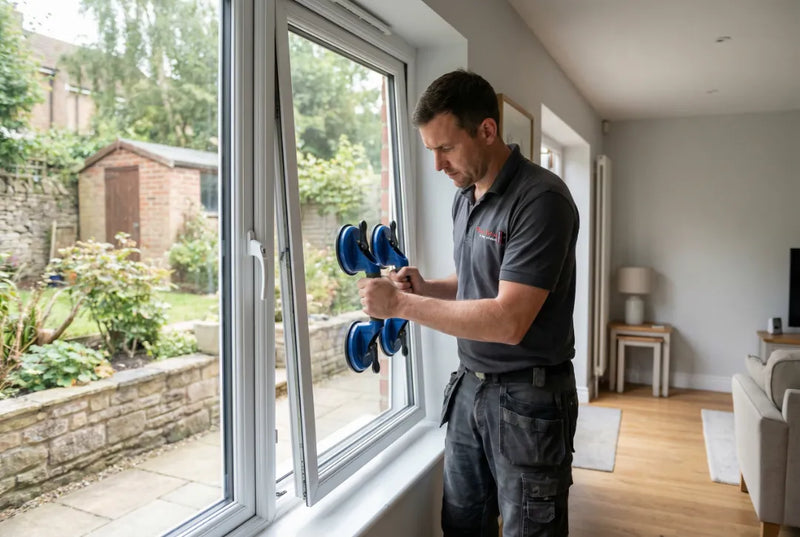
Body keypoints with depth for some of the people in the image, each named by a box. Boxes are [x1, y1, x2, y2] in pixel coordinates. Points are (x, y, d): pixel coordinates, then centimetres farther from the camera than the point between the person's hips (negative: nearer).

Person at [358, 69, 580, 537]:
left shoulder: (540, 198, -20)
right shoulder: (464, 199, 7)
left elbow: (508, 321, -26)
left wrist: (402, 304, -22)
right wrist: (424, 287, -1)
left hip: (527, 397, -8)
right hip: (469, 387, 8)